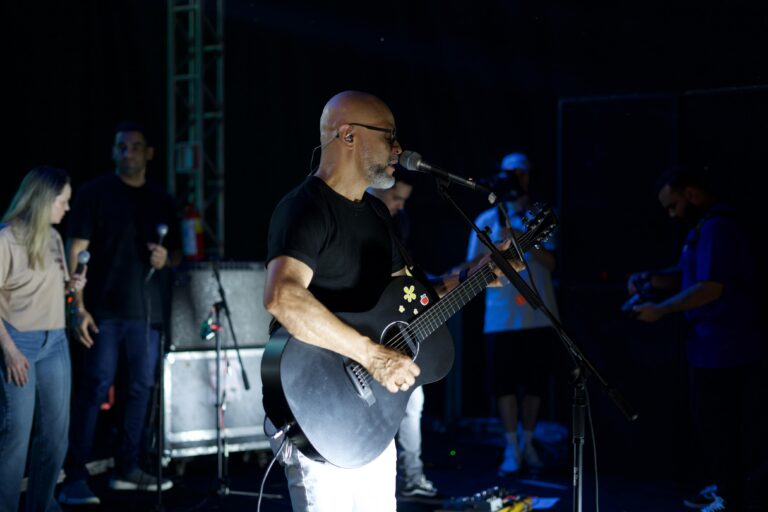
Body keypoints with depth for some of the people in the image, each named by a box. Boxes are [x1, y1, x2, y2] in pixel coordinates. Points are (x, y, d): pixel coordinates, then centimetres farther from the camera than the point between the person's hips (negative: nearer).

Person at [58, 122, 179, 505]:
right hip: (105, 310, -5)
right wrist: (79, 306, -13)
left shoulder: (162, 201, 14)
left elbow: (176, 254, 22)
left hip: (148, 311, 5)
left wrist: (166, 258, -3)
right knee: (94, 389, -7)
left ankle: (127, 470, 20)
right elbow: (76, 252, -5)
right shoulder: (95, 194, 0)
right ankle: (74, 479, -6)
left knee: (140, 389, 9)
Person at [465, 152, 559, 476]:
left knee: (535, 381, 5)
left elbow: (549, 262, -6)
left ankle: (528, 443, 19)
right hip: (501, 316, 0)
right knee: (504, 382, -3)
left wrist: (520, 237, -18)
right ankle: (511, 449, 4)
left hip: (539, 314, 0)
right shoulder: (487, 220, 8)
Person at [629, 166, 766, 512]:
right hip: (713, 345, 11)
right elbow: (683, 277, 20)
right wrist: (650, 279, 2)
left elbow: (711, 287, -27)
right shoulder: (705, 226, 17)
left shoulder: (717, 227, -19)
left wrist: (662, 310, -21)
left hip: (723, 348, -11)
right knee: (710, 422, 18)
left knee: (720, 425, -2)